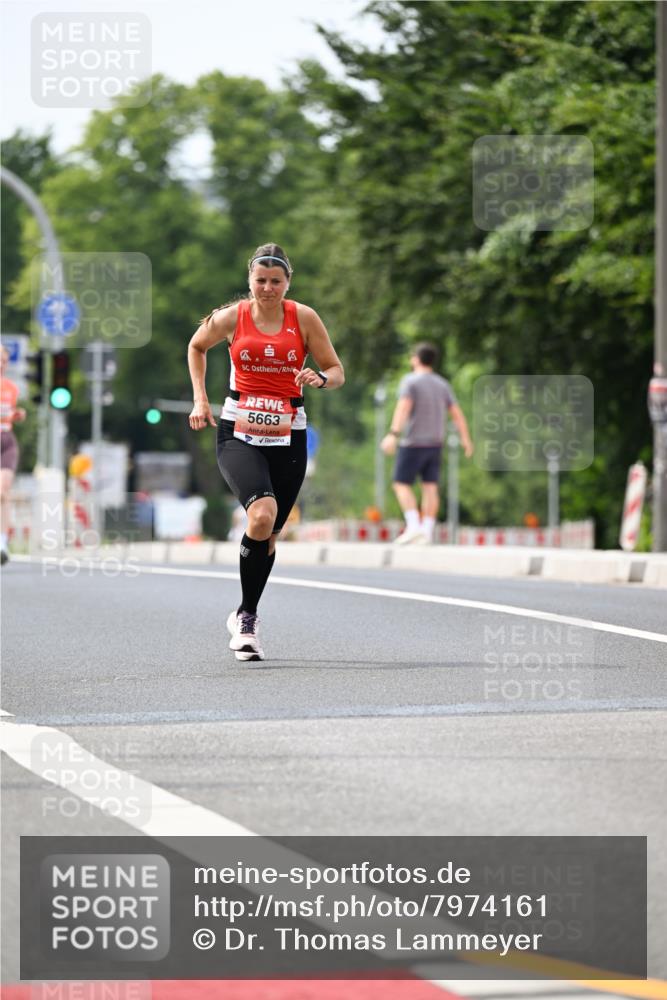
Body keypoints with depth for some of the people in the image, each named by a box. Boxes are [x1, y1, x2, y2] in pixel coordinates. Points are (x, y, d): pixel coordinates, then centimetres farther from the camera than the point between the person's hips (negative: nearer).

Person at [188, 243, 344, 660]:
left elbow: (337, 371, 4)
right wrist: (200, 398, 10)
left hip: (288, 438, 2)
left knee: (269, 533, 7)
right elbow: (197, 347, 19)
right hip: (238, 433, -2)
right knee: (263, 512, -26)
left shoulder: (304, 318, -1)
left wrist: (320, 379, -18)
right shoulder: (231, 318, -1)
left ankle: (246, 617, 29)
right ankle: (246, 618, -14)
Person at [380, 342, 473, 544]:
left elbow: (403, 408, -25)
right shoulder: (442, 384, 7)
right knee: (430, 487, 6)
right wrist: (466, 439, 8)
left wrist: (393, 434, -33)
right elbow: (457, 413, 5)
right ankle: (427, 532, 2)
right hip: (435, 444, 6)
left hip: (413, 444, -6)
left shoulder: (410, 381, -10)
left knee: (402, 484, 1)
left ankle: (414, 526, -12)